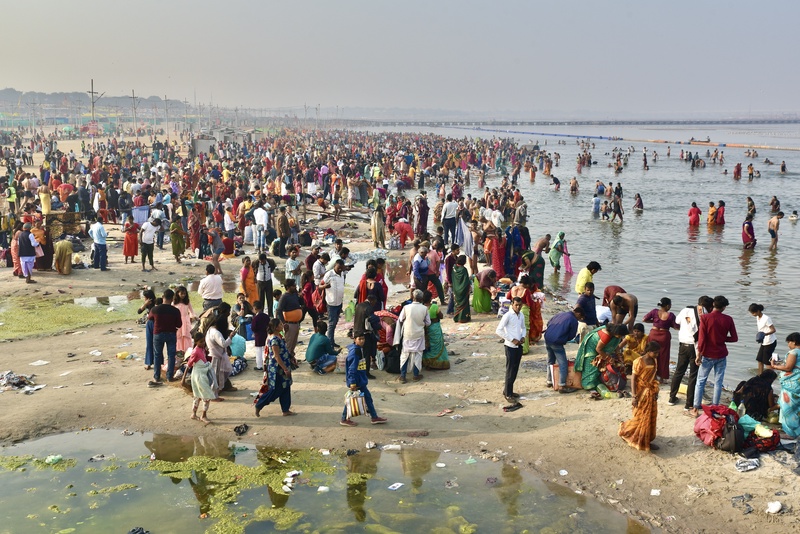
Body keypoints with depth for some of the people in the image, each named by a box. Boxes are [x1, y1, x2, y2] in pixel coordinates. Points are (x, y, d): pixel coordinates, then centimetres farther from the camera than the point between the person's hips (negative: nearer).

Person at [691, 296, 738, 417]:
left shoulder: (705, 318, -11)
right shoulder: (728, 319, -5)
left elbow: (701, 339, -13)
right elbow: (734, 338, 0)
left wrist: (699, 355, -7)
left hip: (708, 355, -2)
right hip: (722, 355, 2)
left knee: (700, 381, 7)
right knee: (718, 382, 10)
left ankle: (696, 409, 6)